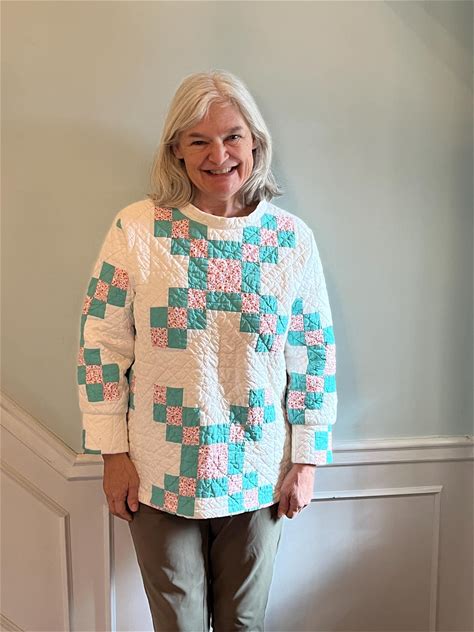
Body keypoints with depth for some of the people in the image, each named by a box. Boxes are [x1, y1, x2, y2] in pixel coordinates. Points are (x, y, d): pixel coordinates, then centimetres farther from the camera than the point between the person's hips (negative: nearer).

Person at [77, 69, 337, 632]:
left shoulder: (292, 238, -5)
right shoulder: (137, 229, -10)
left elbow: (315, 354, -1)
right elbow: (101, 344, -6)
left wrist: (306, 460, 1)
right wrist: (114, 453, -5)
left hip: (258, 478, 2)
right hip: (158, 476, -1)